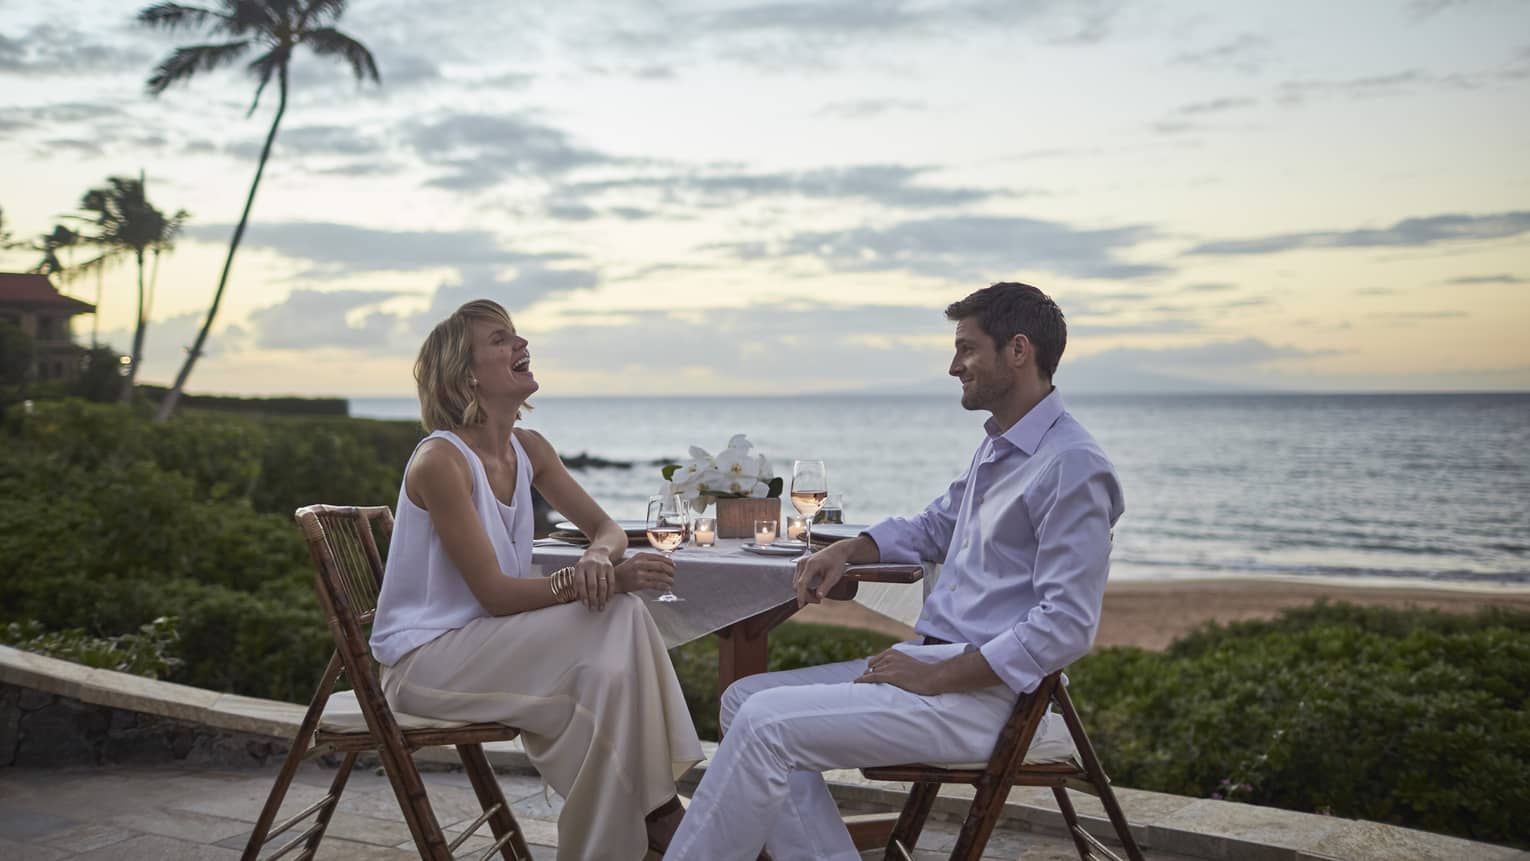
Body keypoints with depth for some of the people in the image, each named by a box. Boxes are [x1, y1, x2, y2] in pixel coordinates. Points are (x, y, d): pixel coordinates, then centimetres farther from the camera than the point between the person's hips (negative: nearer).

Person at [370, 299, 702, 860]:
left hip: (486, 640, 7)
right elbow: (494, 593, -22)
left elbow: (606, 529, 7)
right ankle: (654, 814, -11)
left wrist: (599, 559, -18)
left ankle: (656, 807, -14)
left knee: (622, 614, -18)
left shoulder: (528, 450, 5)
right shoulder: (440, 461, -19)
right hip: (423, 659, -7)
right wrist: (606, 580, -30)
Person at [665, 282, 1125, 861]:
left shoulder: (1072, 467, -15)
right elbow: (933, 528, 31)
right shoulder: (996, 449, 16)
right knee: (745, 701, 1)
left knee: (765, 723, -20)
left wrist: (937, 676, -20)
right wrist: (847, 549, 11)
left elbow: (1066, 627, -20)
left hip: (981, 696, -10)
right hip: (931, 664, 10)